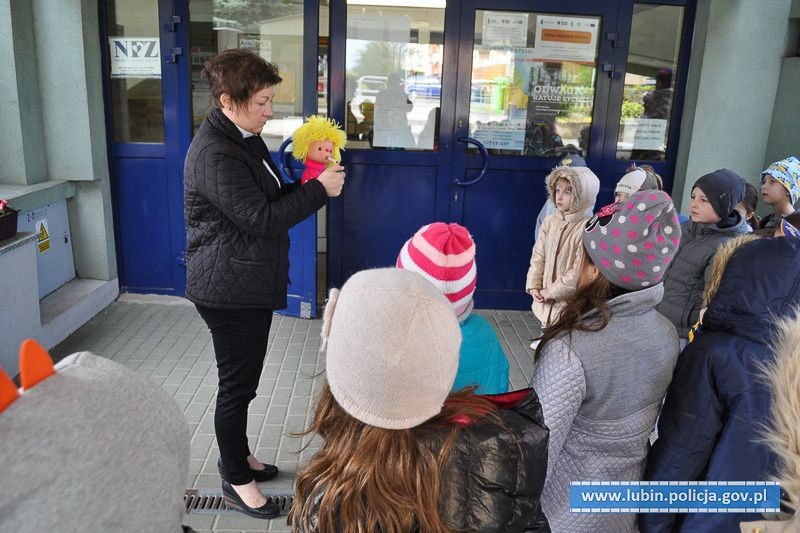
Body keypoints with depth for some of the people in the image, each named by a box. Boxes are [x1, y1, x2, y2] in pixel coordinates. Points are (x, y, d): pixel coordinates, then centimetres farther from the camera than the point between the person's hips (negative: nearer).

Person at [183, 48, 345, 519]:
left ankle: (237, 455, 40)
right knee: (237, 386, 5)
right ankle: (236, 479, 24)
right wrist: (319, 189, -18)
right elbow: (261, 218, -25)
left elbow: (271, 197, 15)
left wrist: (308, 183, -2)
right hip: (230, 290, -9)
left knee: (243, 380, 21)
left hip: (253, 285, 10)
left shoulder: (245, 139, 10)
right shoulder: (214, 154, -22)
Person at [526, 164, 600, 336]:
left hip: (569, 301, -6)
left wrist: (553, 291, -14)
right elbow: (538, 257, 5)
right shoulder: (549, 221, 1)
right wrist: (534, 286, -6)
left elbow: (579, 270, -18)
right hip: (545, 300, 6)